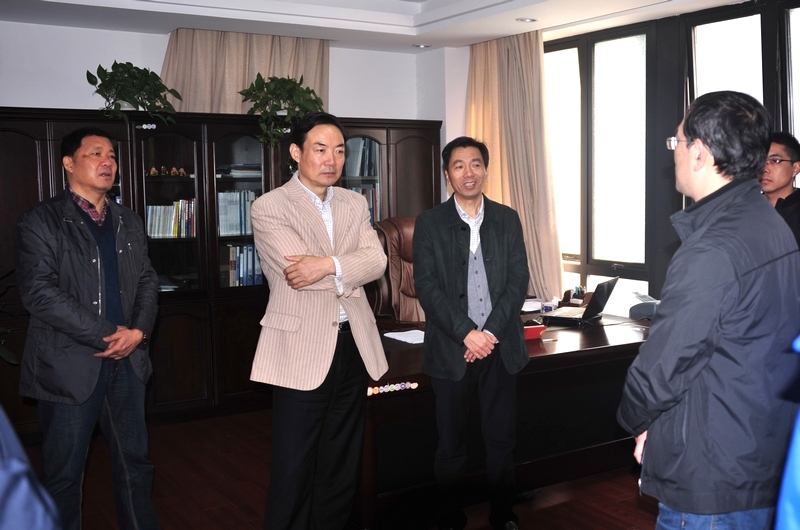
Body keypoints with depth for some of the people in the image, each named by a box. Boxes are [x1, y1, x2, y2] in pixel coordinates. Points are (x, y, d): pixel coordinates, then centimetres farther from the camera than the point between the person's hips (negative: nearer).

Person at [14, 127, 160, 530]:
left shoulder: (129, 223, 13)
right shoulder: (40, 221, -5)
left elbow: (147, 281, 12)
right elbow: (39, 291, -15)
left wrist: (138, 330, -7)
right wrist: (106, 334, -16)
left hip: (127, 361, 5)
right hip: (70, 365, -5)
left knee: (135, 464, 13)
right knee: (63, 474, 7)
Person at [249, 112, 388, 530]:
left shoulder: (355, 204, 11)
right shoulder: (269, 208, -6)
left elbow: (376, 260, -4)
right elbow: (297, 271, -18)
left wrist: (328, 265, -19)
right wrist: (349, 273, -7)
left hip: (353, 345, 6)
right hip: (301, 350, -5)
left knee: (343, 462, 15)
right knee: (294, 467, 3)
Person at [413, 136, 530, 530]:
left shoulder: (507, 219, 8)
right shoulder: (429, 224, 1)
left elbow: (518, 280, 2)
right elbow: (426, 286, -7)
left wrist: (491, 333, -10)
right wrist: (466, 334, -15)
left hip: (500, 347, 2)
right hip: (451, 349, -2)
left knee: (501, 438, 9)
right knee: (451, 442, 7)